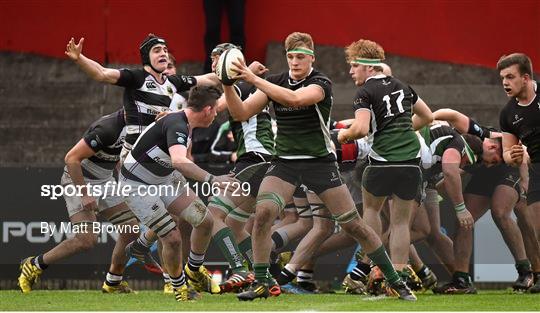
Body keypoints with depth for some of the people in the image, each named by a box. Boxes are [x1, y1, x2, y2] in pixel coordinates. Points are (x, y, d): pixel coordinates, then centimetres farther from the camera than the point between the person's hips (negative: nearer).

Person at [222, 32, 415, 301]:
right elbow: (241, 113, 0)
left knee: (353, 224, -2)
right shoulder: (275, 82, 2)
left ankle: (395, 281, 11)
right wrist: (228, 86, -17)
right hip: (284, 162, 3)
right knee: (263, 212, -22)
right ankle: (261, 283, -10)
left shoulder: (321, 84, -13)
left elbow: (295, 99, -34)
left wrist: (254, 79, -37)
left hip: (319, 162, -3)